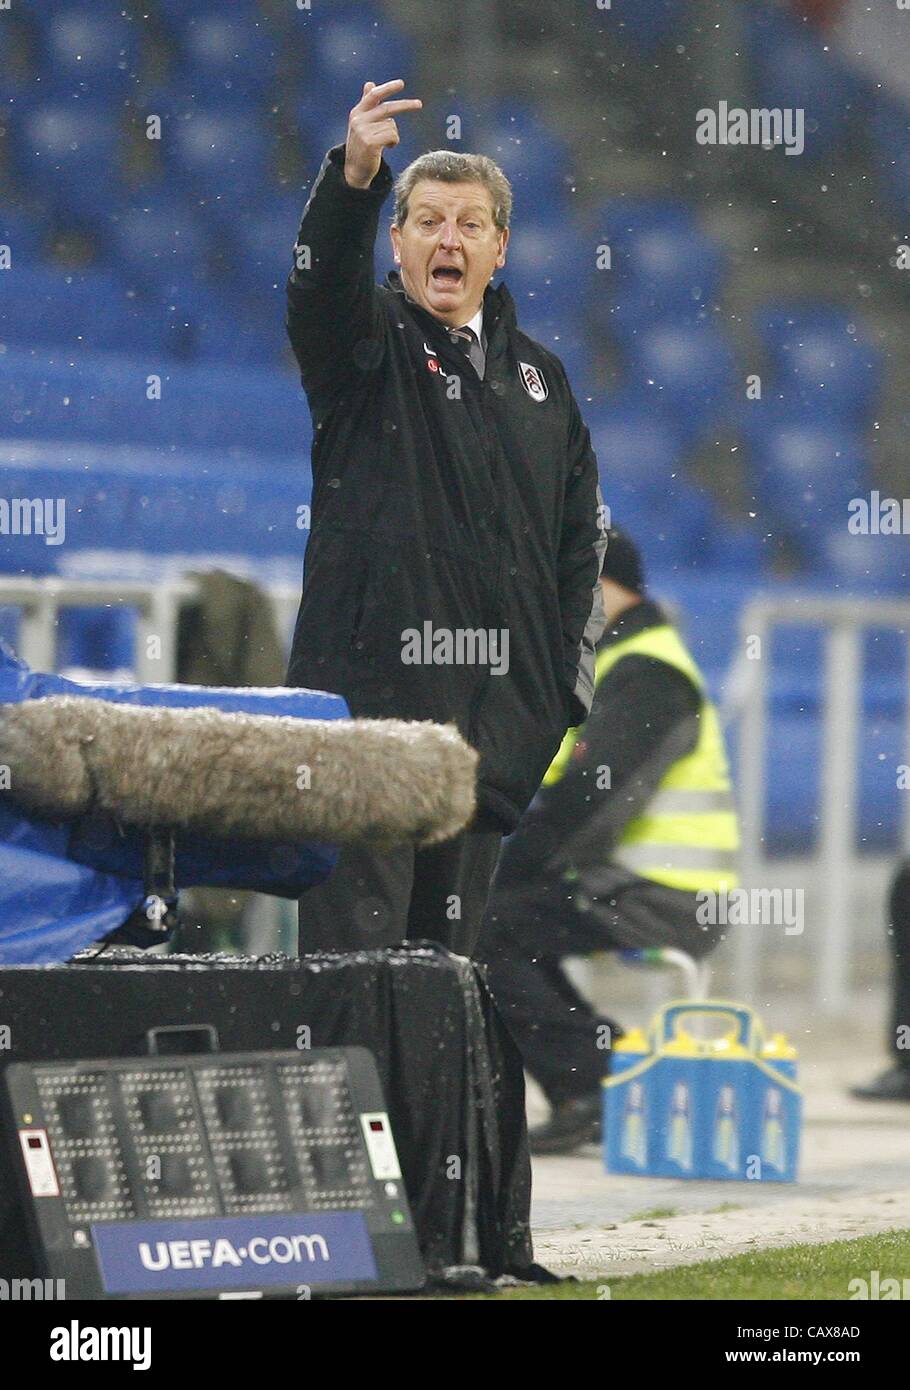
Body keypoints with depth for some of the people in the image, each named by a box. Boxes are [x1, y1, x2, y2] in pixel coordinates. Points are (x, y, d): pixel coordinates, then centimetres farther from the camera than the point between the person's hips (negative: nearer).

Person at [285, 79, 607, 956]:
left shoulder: (536, 374, 18)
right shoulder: (368, 342, 3)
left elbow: (581, 530, 22)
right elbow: (322, 278, -20)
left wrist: (569, 674, 11)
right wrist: (354, 175, -40)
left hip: (492, 714, 5)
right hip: (369, 684, -5)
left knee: (452, 946, 10)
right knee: (352, 942, -12)